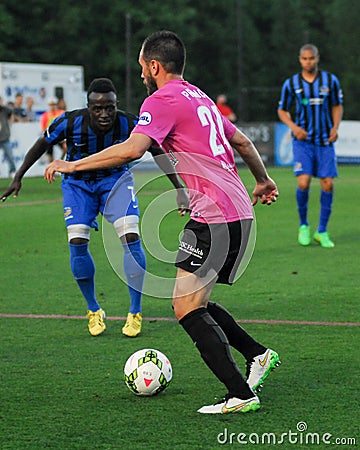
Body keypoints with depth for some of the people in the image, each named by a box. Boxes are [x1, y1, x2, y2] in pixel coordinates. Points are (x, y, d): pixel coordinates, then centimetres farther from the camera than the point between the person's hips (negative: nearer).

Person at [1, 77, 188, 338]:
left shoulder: (130, 124, -25)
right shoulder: (70, 123, -25)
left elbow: (158, 153, -8)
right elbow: (42, 145, -6)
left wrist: (179, 189, -7)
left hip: (116, 180, 0)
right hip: (78, 183, 0)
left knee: (131, 237, -19)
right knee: (77, 243, -14)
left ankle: (135, 313, -5)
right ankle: (94, 311, 9)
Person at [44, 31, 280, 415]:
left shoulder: (163, 100, -8)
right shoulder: (200, 98, 20)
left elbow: (132, 149, -23)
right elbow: (241, 141, 30)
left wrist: (73, 165, -15)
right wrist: (263, 180, 46)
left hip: (213, 217, -9)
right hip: (240, 213, 9)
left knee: (186, 308, -7)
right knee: (194, 303, 18)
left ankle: (240, 394, -10)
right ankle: (257, 355, 20)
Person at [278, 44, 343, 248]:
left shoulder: (330, 80, 1)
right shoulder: (291, 84, 0)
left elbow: (337, 106, 13)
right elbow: (282, 110, 10)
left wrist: (335, 127, -5)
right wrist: (293, 127, -9)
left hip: (325, 141, 1)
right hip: (303, 140, -1)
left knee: (328, 184, -4)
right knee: (303, 183, -15)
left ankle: (322, 232, 10)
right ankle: (303, 225, 8)